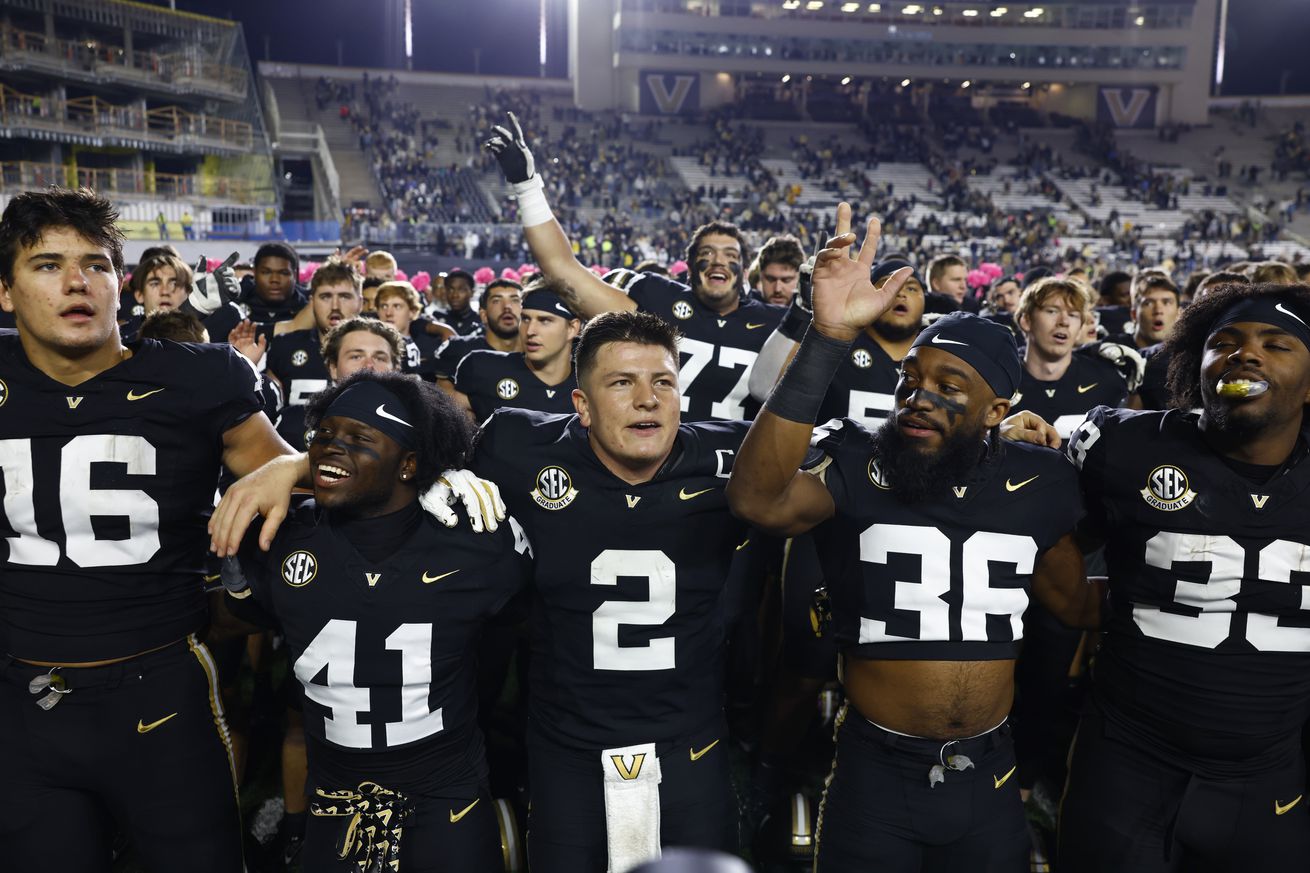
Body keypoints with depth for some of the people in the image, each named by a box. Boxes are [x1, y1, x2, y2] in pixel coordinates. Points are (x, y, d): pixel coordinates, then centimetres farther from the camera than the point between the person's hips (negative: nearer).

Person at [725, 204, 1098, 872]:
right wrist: (828, 338, -39)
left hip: (989, 779, 3)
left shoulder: (1035, 484, -2)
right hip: (874, 776, -3)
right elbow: (758, 500, -35)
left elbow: (1075, 602, 14)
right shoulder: (855, 466, -13)